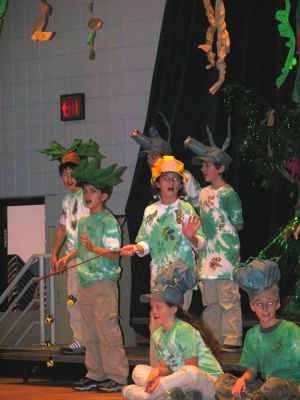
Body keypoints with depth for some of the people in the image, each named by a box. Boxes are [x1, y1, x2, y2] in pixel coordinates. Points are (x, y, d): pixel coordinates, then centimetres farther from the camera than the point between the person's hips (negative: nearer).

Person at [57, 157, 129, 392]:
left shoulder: (109, 221, -10)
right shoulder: (83, 221, 14)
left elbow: (114, 254, -15)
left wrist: (93, 247, -28)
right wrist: (68, 257, 7)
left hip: (104, 284, -8)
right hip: (85, 283, 8)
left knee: (107, 330, -8)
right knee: (90, 333, 12)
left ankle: (117, 377, -4)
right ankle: (95, 375, 20)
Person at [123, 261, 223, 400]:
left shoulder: (184, 330, -14)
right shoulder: (157, 335, 10)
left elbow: (191, 371, -17)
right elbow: (166, 368, 6)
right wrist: (158, 371, -19)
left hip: (208, 382, -7)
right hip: (178, 383, 7)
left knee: (190, 373, -41)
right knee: (139, 371, -3)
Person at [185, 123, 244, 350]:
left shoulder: (228, 194, -8)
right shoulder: (204, 193, 16)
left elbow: (238, 225, -7)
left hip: (225, 253, -8)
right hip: (207, 254, 8)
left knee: (228, 297, -6)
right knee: (210, 301, 11)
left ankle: (232, 340, -3)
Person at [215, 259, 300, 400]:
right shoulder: (252, 335, 11)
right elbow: (252, 370, 13)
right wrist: (243, 379, -10)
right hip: (265, 385, 6)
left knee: (274, 384, -40)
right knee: (222, 381, -12)